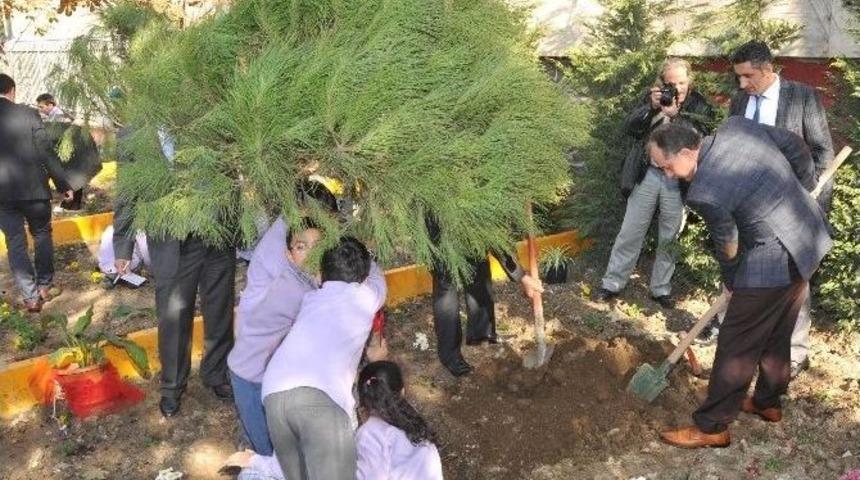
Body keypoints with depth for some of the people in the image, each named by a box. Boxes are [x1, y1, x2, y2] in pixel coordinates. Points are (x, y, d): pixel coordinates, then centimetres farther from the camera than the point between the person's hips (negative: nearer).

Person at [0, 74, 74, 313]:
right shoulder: (28, 114, -7)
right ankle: (45, 285, 23)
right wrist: (63, 185, 0)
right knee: (42, 235, 17)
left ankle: (31, 297, 7)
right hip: (33, 188, -2)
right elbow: (47, 153, -8)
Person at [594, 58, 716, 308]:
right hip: (647, 174, 1)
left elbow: (700, 137, -16)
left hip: (678, 180, -1)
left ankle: (661, 288, 22)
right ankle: (612, 283, 15)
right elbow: (630, 127, -3)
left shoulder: (700, 106, 0)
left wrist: (675, 115, -26)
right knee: (630, 232, 5)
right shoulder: (654, 97, 5)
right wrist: (651, 108, -19)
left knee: (669, 238, 9)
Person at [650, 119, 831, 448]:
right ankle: (767, 402, 42)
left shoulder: (704, 193, -24)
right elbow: (796, 146, 9)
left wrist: (730, 281, 12)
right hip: (809, 236, 9)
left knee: (736, 345, 3)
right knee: (777, 333, 24)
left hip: (773, 264, -9)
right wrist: (806, 189, 24)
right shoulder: (737, 126, -4)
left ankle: (711, 427, 15)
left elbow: (728, 247, -9)